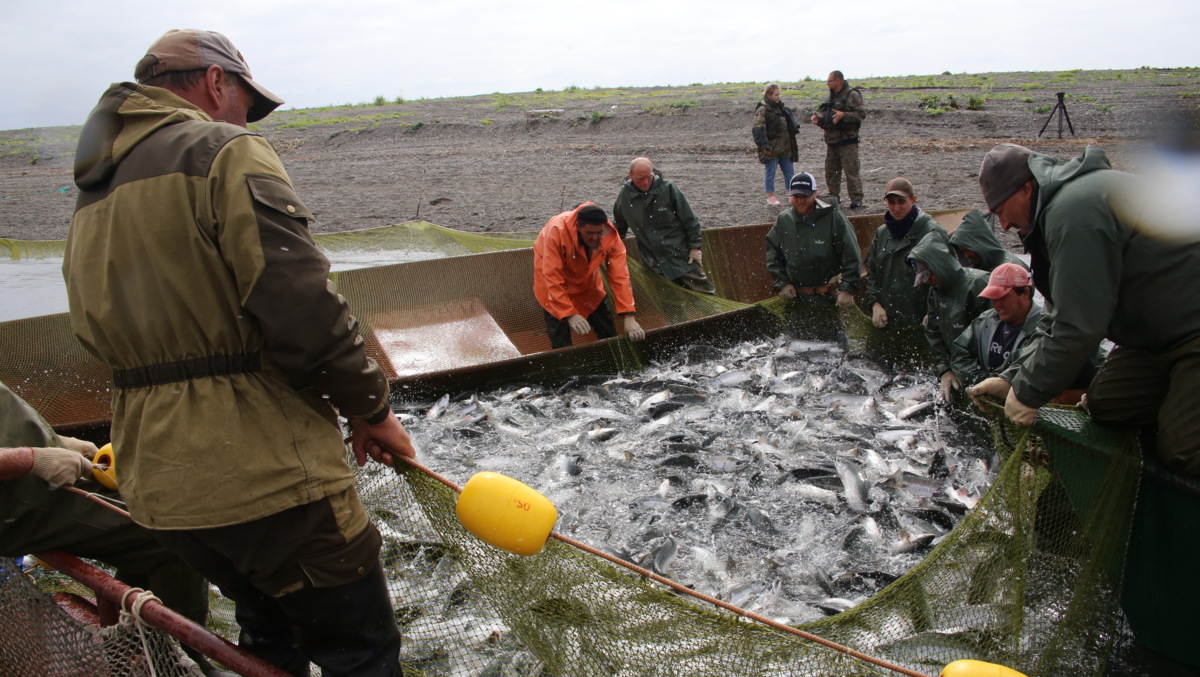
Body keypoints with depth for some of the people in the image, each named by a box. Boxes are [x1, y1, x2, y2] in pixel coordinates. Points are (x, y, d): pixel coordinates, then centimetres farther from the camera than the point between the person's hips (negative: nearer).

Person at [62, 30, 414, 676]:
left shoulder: (90, 199, 16)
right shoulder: (224, 151, -11)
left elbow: (103, 337, 20)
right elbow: (302, 310, -21)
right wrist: (371, 408, -8)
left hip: (156, 483, 9)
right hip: (264, 475, -9)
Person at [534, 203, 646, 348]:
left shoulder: (611, 235, -28)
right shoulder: (557, 230, -38)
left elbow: (620, 277, -29)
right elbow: (552, 278, -37)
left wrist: (629, 318, -36)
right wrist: (570, 314, -44)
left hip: (587, 279, 4)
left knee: (608, 333, 7)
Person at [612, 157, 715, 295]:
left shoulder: (668, 188, -8)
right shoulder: (625, 195, 0)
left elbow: (689, 219, -2)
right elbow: (619, 226, 19)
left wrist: (695, 246, -3)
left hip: (682, 257, -2)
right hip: (654, 265, 2)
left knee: (704, 292, 0)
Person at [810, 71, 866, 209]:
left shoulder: (852, 94, -10)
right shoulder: (832, 95, 16)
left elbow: (861, 113, -16)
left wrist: (843, 115, -26)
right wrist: (818, 117, 5)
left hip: (847, 139, -8)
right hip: (831, 139, 8)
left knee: (851, 171, -7)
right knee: (831, 170, 12)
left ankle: (856, 198, -1)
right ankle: (834, 196, 22)